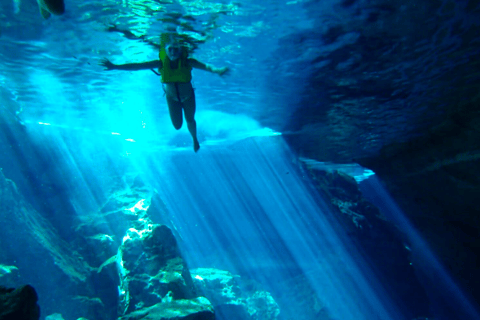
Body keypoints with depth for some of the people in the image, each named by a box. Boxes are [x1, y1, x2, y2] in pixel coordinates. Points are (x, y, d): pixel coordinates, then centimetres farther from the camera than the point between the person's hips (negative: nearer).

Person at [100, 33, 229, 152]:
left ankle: (195, 139, 47)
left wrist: (217, 70, -67)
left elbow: (205, 66, -44)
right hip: (172, 98, 1)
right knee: (177, 126, 2)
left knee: (190, 121, 12)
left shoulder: (187, 62, -27)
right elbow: (137, 66, -27)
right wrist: (115, 66, -34)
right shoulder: (161, 63, -24)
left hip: (188, 97, -1)